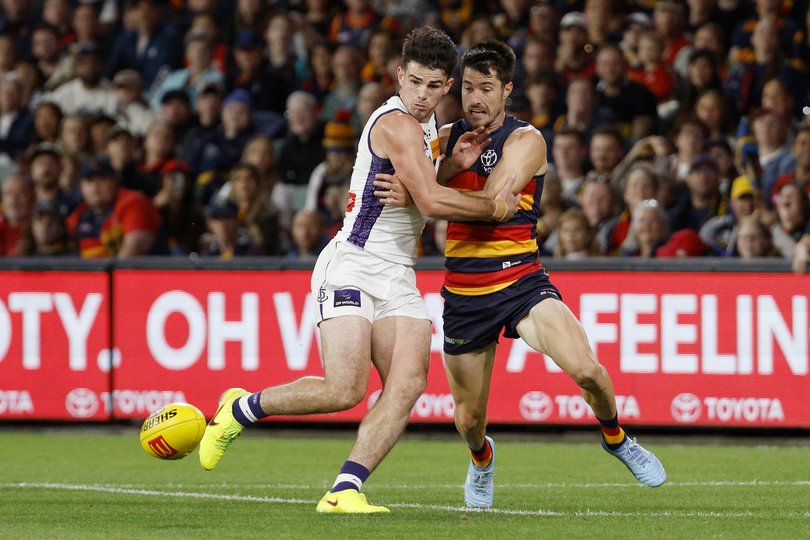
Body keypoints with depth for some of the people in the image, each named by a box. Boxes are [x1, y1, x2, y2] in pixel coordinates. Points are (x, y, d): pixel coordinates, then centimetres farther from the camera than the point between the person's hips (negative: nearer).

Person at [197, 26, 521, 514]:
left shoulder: (428, 123, 16)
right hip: (353, 267, -9)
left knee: (408, 383, -14)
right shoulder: (398, 124, -14)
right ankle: (241, 409, 5)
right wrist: (493, 208, -7)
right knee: (345, 390, -19)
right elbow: (431, 202, -21)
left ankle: (345, 490, -18)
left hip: (398, 277, 9)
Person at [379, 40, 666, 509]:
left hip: (521, 281, -3)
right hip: (463, 291, 3)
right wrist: (452, 166, -14)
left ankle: (615, 437, 7)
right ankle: (482, 458, 46)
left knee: (586, 369, -24)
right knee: (470, 417, 8)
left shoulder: (525, 141, -8)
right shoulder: (447, 139, 7)